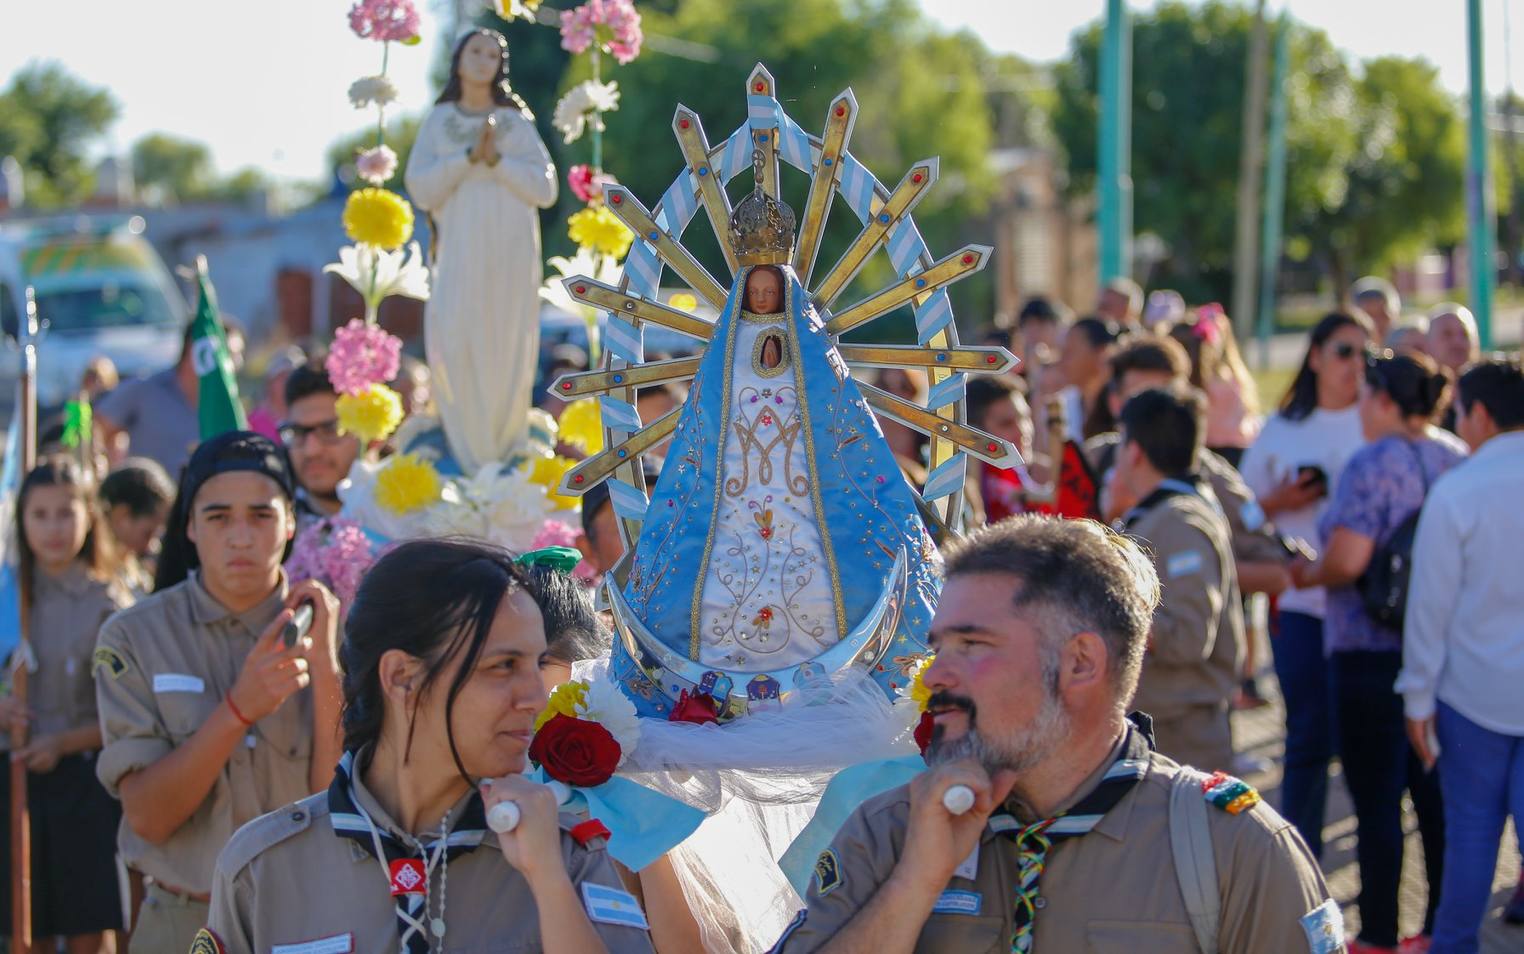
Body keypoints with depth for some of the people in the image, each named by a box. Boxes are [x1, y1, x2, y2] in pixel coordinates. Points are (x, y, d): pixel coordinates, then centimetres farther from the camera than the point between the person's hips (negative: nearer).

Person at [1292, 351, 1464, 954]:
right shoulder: (1460, 461, 7)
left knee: (1376, 800, 0)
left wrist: (1306, 575, -4)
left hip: (1372, 651, -7)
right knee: (1437, 793, 13)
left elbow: (1348, 559, -22)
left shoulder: (1373, 464, -14)